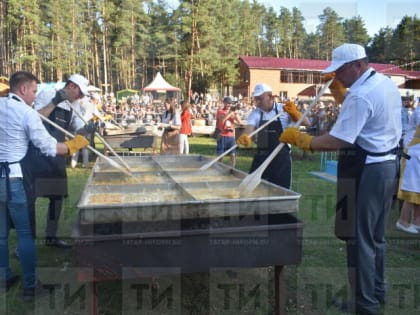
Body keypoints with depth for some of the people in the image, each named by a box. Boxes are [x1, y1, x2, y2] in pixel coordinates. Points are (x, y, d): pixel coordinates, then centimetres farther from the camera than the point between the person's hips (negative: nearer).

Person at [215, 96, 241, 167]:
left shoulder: (232, 112, 11)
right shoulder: (220, 111, 0)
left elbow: (239, 122, 3)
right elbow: (222, 120, -17)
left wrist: (235, 114, -11)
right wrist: (229, 113, -17)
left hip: (231, 136, 3)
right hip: (222, 136, -3)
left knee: (233, 154, 0)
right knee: (221, 154, 3)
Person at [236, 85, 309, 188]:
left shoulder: (285, 110, -4)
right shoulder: (255, 113, 1)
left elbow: (306, 123, -8)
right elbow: (250, 127, -16)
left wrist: (295, 113, -28)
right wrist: (245, 136, -40)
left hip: (281, 158, -2)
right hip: (261, 157, 2)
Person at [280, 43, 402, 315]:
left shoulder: (360, 95, -21)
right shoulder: (387, 83, 10)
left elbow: (340, 141, -27)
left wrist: (303, 141, -21)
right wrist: (340, 89, 16)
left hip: (367, 170, -10)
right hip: (388, 165, 10)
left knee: (359, 238, 2)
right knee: (376, 236, 20)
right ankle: (377, 292, 34)